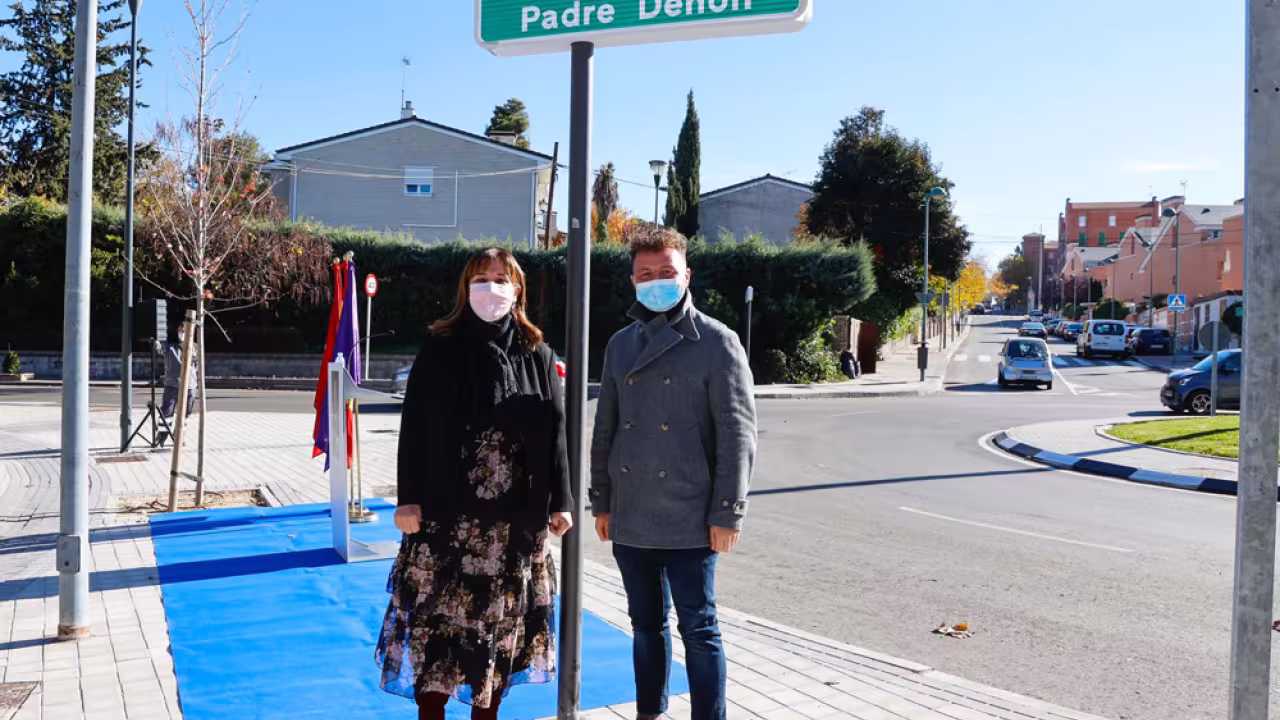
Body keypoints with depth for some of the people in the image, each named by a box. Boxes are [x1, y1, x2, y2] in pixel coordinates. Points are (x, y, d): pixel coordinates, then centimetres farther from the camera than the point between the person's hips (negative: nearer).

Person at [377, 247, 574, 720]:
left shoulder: (537, 355, 5)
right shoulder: (438, 350, 0)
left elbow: (556, 431, 5)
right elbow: (414, 429, -2)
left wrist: (560, 501, 2)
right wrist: (408, 498, -8)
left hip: (515, 517, 2)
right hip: (446, 513, -2)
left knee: (503, 619, 11)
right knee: (438, 616, 2)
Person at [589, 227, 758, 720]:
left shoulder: (717, 342, -6)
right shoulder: (621, 344, 9)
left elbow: (737, 433, -9)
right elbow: (605, 428, 14)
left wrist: (727, 513, -12)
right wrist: (601, 501, 11)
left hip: (688, 521, -5)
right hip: (630, 519, 5)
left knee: (698, 628, 4)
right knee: (646, 623, 17)